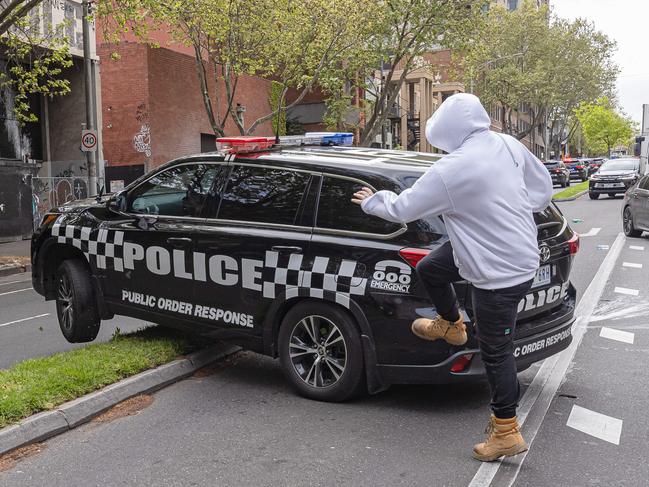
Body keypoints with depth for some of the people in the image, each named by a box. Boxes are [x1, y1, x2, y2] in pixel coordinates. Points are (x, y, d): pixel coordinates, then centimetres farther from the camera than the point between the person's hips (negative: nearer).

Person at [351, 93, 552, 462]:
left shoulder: (450, 171, -26)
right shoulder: (508, 145, -5)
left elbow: (403, 208, -13)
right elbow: (543, 189, 6)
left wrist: (372, 202, 7)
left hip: (501, 272, -9)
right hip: (520, 248, 9)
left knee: (495, 350, 4)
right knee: (429, 268, 21)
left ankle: (507, 432, 19)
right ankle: (451, 325, 46)